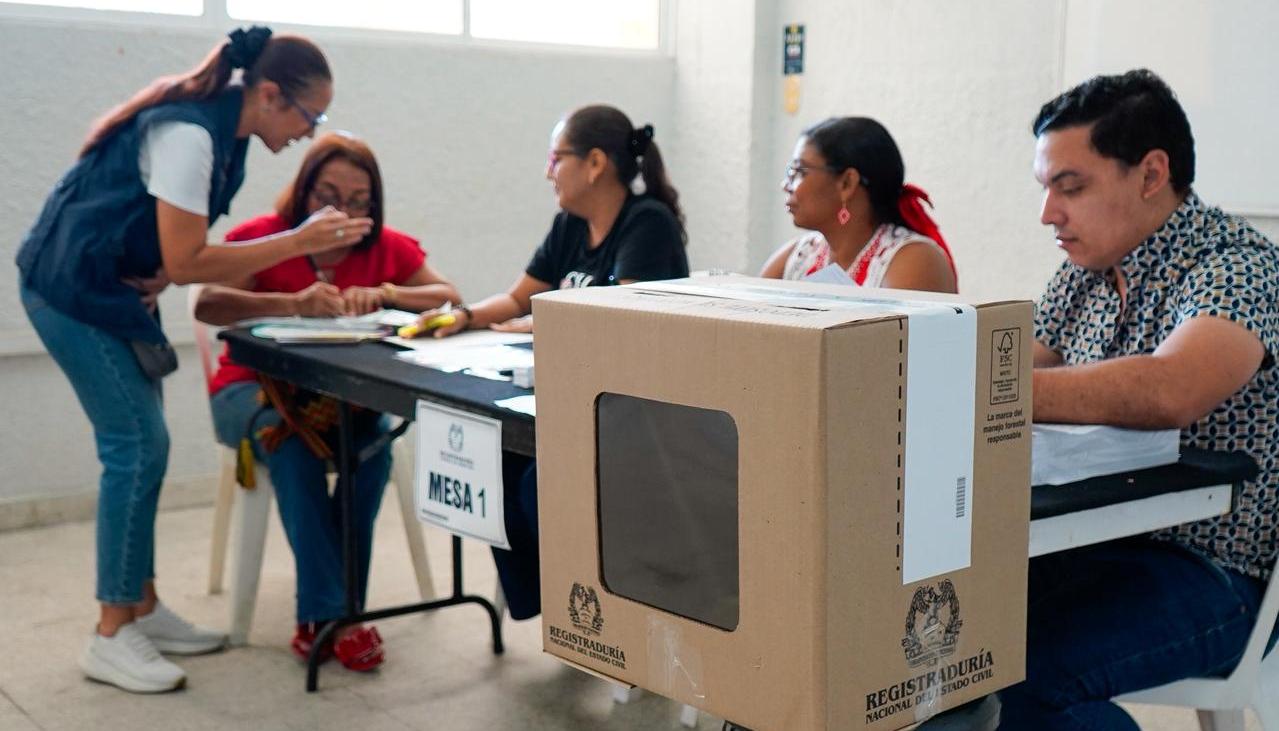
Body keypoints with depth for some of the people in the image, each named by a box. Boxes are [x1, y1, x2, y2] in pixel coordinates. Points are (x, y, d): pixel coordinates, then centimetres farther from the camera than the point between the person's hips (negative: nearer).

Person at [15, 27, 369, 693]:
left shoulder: (224, 131, 3)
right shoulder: (189, 134, -25)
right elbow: (184, 262, -26)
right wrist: (297, 242, -23)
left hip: (117, 288, 9)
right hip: (71, 290, -9)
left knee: (143, 447, 8)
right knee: (136, 446, -10)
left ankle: (141, 608, 18)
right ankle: (111, 637, -1)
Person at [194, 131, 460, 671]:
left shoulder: (387, 248, 1)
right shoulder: (262, 238, -9)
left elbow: (450, 299, -4)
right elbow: (207, 305, -25)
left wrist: (385, 293, -21)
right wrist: (293, 304, -38)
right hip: (253, 388, -2)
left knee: (374, 440, -31)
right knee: (293, 442, -35)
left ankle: (328, 613, -23)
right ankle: (327, 611, -31)